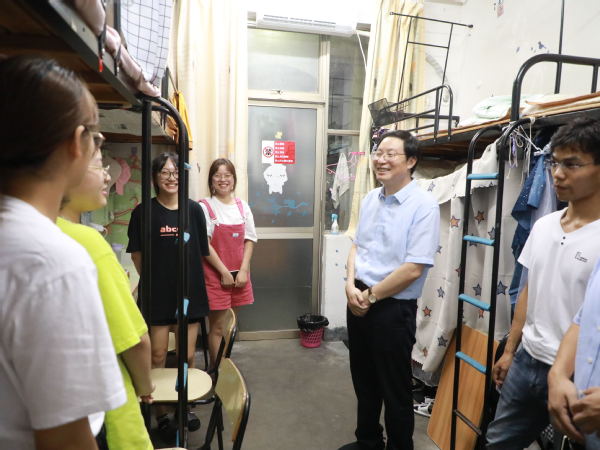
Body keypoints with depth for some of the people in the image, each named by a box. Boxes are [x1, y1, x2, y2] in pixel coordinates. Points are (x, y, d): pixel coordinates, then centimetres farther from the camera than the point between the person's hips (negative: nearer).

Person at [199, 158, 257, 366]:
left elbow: (249, 240, 5)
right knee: (217, 328, 4)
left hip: (239, 273, 4)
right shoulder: (205, 206, -7)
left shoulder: (242, 206, 6)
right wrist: (224, 272, -13)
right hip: (215, 273, -4)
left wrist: (243, 270, -5)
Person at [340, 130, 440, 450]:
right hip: (359, 300, 7)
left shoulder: (424, 205, -16)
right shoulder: (370, 199, 5)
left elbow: (413, 269, -21)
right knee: (363, 379, 22)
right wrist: (351, 285, -5)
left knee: (394, 389, 11)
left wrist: (370, 296, -12)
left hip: (393, 308, -7)